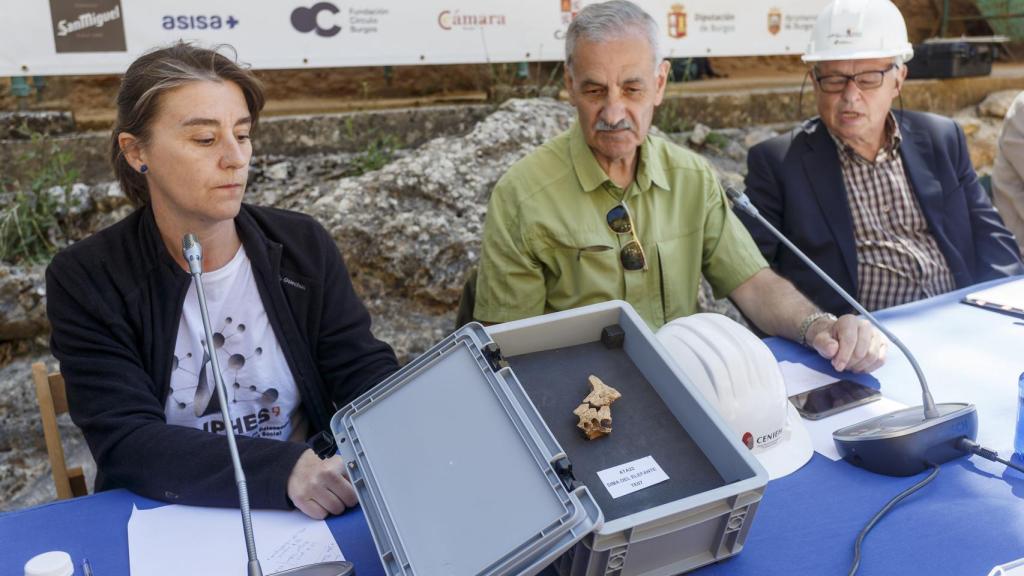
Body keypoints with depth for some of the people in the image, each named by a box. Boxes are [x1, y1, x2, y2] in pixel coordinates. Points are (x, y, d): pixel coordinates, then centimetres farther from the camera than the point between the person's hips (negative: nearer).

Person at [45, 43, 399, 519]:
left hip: (313, 514, 2)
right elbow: (126, 444, -17)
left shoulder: (305, 248, -1)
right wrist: (281, 470, -31)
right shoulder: (86, 280, -8)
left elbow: (367, 373, -3)